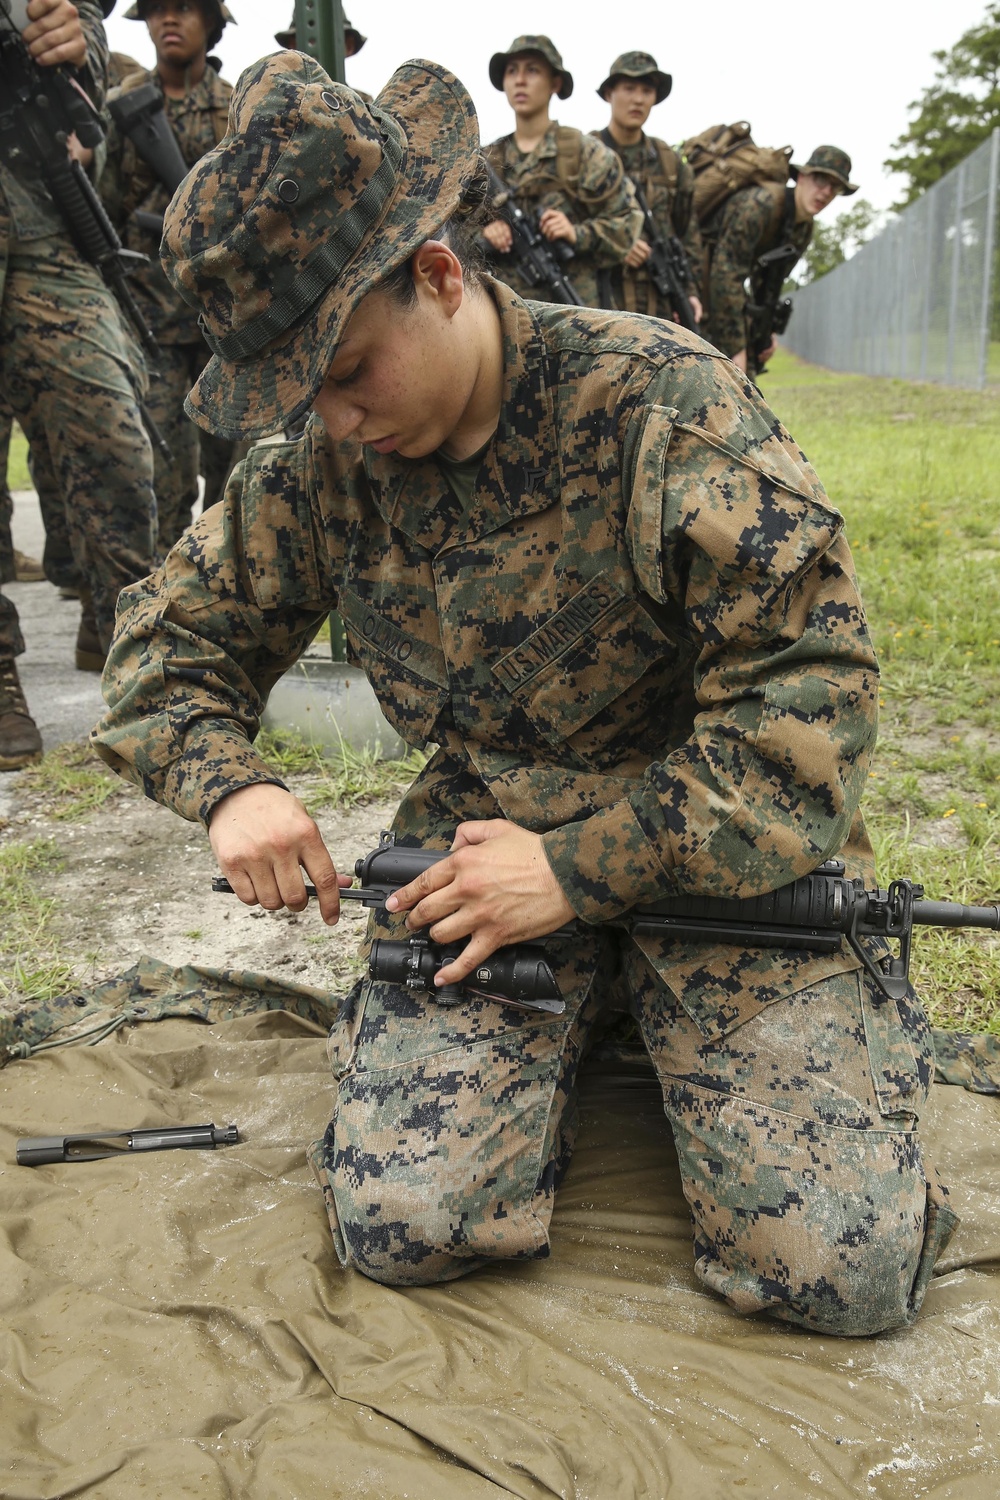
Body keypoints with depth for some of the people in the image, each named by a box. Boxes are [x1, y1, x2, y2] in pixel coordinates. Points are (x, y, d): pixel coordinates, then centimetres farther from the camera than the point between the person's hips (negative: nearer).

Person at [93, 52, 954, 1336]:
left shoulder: (663, 403, -16)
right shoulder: (321, 461, -1)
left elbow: (811, 690, -19)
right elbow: (174, 630, 11)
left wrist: (583, 868, -23)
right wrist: (229, 784, -10)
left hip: (717, 844, -2)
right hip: (488, 836, 3)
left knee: (847, 1270, -13)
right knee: (399, 1221, -16)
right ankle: (577, 1019, 13)